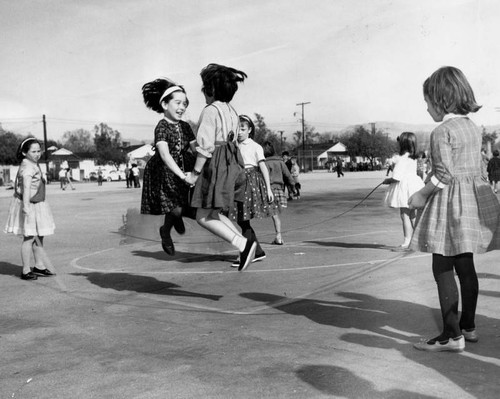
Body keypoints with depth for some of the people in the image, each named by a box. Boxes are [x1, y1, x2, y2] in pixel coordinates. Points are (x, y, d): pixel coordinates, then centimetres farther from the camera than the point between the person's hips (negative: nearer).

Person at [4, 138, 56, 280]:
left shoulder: (34, 165, 12)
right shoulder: (27, 167, -19)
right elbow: (26, 186, -33)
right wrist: (26, 205, -43)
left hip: (37, 206, 10)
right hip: (28, 206, -10)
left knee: (39, 236, 15)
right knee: (29, 237, -6)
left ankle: (39, 266, 26)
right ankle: (26, 271, 2)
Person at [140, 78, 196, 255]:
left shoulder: (185, 126, 4)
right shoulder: (161, 127, -17)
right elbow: (165, 155, -29)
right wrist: (182, 175, -37)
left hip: (182, 168, 6)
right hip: (164, 172, -6)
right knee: (176, 208, -12)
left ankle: (176, 216, 25)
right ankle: (166, 232, 19)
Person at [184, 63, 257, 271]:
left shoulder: (210, 111, -11)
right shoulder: (231, 111, 15)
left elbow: (206, 145, -17)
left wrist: (195, 173, -11)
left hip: (215, 165, -9)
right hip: (231, 162, 9)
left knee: (203, 217, -4)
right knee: (213, 213, 18)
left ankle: (243, 244, -16)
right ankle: (245, 244, 7)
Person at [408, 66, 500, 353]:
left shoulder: (442, 132, -14)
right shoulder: (474, 128, 12)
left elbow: (444, 175, -20)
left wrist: (422, 195, -8)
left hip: (450, 203, -9)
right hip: (473, 198, 9)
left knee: (443, 269, -4)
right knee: (466, 267, 15)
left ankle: (452, 335, -2)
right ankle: (469, 326, 26)